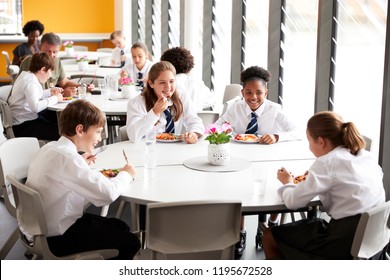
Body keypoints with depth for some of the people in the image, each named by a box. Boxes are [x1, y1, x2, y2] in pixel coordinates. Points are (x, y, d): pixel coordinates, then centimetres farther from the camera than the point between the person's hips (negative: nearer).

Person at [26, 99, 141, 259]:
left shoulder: (50, 148, 1)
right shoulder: (66, 157, -28)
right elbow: (108, 193, -33)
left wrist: (81, 165, 7)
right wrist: (125, 174, -13)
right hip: (57, 238, -10)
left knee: (120, 227, 19)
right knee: (130, 243, -3)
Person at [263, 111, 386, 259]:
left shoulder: (327, 162, -13)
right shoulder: (366, 155, 8)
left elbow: (293, 202, -12)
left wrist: (287, 183, 10)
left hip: (346, 243, -8)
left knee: (269, 237, 7)